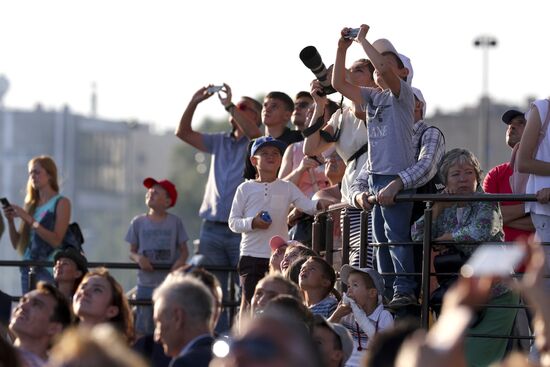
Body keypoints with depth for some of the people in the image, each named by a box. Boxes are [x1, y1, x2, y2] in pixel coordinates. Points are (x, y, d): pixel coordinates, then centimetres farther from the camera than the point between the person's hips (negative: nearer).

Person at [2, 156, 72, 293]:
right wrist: (10, 221, -3)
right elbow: (17, 244, 14)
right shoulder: (31, 204, 14)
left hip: (48, 269, -6)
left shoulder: (61, 203, -2)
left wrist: (29, 219, -16)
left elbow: (56, 240, -14)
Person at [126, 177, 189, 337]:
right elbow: (132, 251, 9)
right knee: (143, 329, 0)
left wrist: (181, 260, -17)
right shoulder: (139, 222, 5)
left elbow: (184, 250, 5)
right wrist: (138, 258, -14)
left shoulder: (175, 222, 3)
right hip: (146, 283, 1)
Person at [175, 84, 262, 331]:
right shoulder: (220, 142, 19)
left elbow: (253, 133, -21)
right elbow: (183, 133, 16)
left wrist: (230, 106, -18)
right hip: (212, 227, 6)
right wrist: (194, 103, 3)